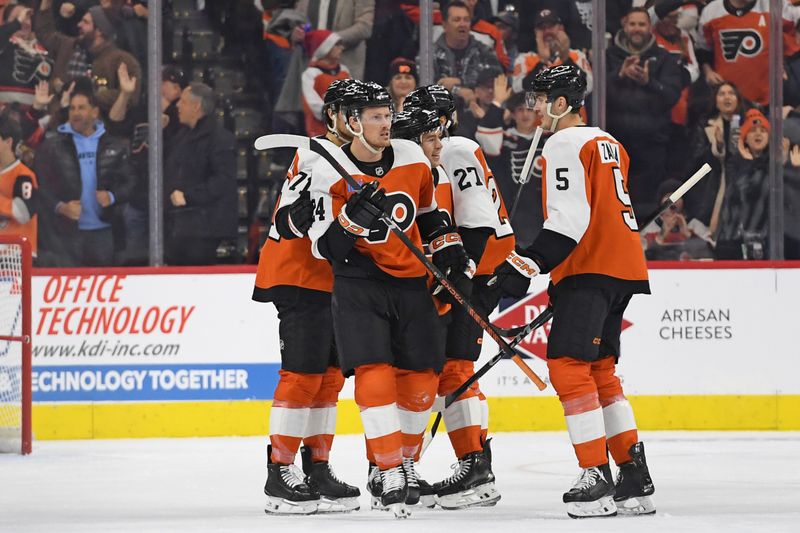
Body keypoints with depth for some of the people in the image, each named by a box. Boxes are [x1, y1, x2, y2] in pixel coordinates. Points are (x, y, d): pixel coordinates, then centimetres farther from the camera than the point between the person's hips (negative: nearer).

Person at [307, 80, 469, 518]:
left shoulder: (412, 157, 2)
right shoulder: (329, 174, -10)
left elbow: (429, 210, 21)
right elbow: (326, 247, -13)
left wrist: (448, 246, 11)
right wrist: (352, 215, -28)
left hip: (410, 281, 4)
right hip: (358, 282, -4)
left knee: (420, 379, 4)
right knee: (374, 375, -17)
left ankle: (403, 460, 22)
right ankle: (388, 470, -12)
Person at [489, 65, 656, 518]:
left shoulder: (565, 145, -8)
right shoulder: (608, 144, 21)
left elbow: (569, 222, -19)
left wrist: (527, 266, -21)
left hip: (590, 268, -10)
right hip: (624, 267, 10)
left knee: (569, 365, -12)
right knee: (600, 370, 14)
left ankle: (597, 479, -18)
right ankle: (635, 480, 12)